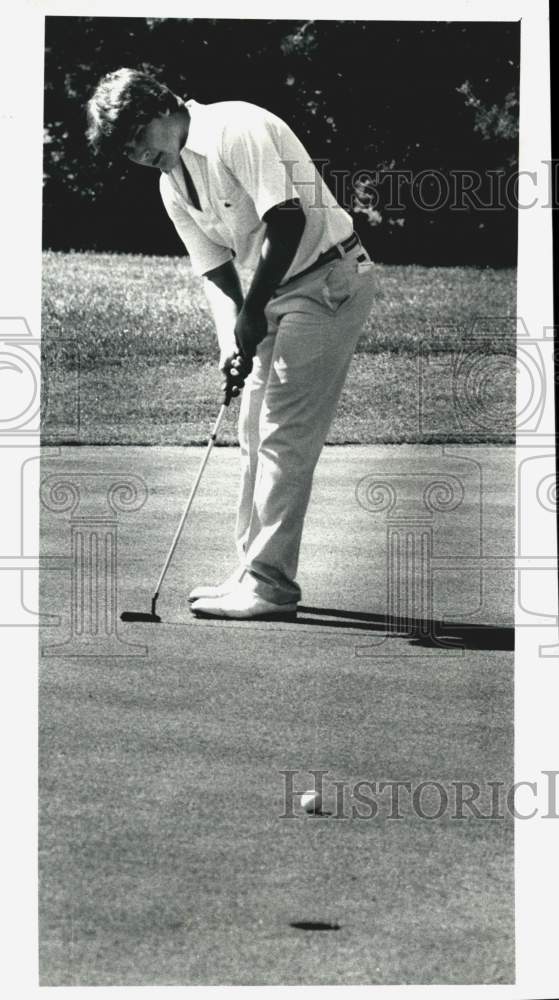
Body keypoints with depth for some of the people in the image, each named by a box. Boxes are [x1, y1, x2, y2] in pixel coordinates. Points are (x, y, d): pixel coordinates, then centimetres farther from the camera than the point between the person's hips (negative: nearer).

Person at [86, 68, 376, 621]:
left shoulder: (237, 129, -18)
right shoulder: (172, 185, 8)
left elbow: (288, 220, -25)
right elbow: (216, 270, 8)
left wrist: (252, 313, -20)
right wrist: (232, 343, -9)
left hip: (329, 280, -9)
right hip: (277, 293, 9)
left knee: (283, 436, -10)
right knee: (255, 434, 11)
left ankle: (270, 585, -7)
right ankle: (254, 572, 18)